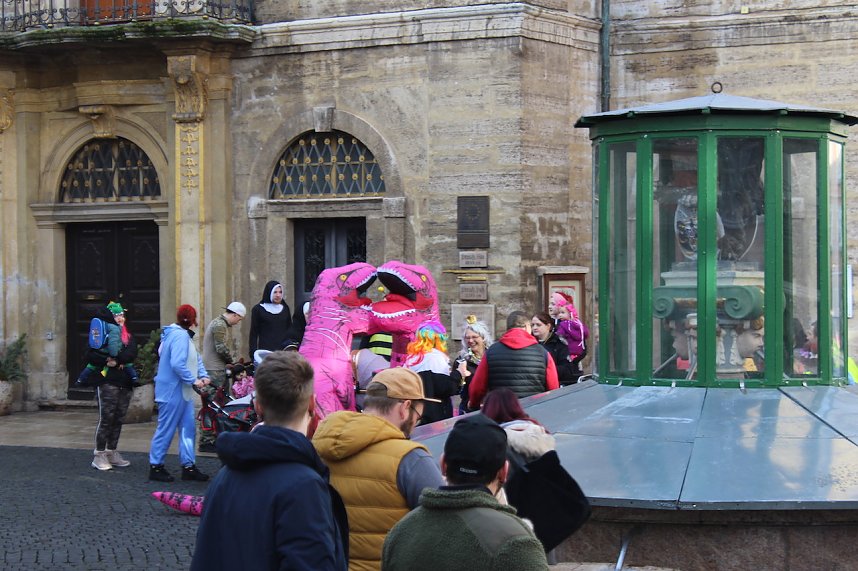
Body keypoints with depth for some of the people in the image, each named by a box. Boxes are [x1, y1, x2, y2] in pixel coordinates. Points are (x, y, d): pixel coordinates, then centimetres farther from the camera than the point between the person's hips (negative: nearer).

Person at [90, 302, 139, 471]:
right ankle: (99, 455, -3)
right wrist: (107, 362, -20)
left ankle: (112, 452, 18)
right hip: (108, 382, -6)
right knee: (106, 419, -7)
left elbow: (132, 354, -2)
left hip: (125, 383, 6)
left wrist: (116, 359, -16)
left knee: (119, 419, 9)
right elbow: (93, 355, -9)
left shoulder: (128, 336, 16)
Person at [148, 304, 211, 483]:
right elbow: (177, 364, -29)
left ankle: (188, 466, 15)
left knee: (188, 428, 11)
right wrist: (193, 380, -21)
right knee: (166, 429, -2)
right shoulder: (180, 336, -19)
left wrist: (203, 375, 1)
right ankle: (155, 466, 7)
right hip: (172, 391, -11)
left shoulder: (184, 335, 14)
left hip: (183, 391, 11)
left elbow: (196, 358, 17)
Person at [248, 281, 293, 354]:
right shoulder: (258, 309, 5)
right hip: (266, 350, -3)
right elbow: (254, 333, 4)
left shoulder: (285, 309, 15)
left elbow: (290, 330, 19)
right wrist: (253, 353, -4)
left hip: (284, 351, 3)